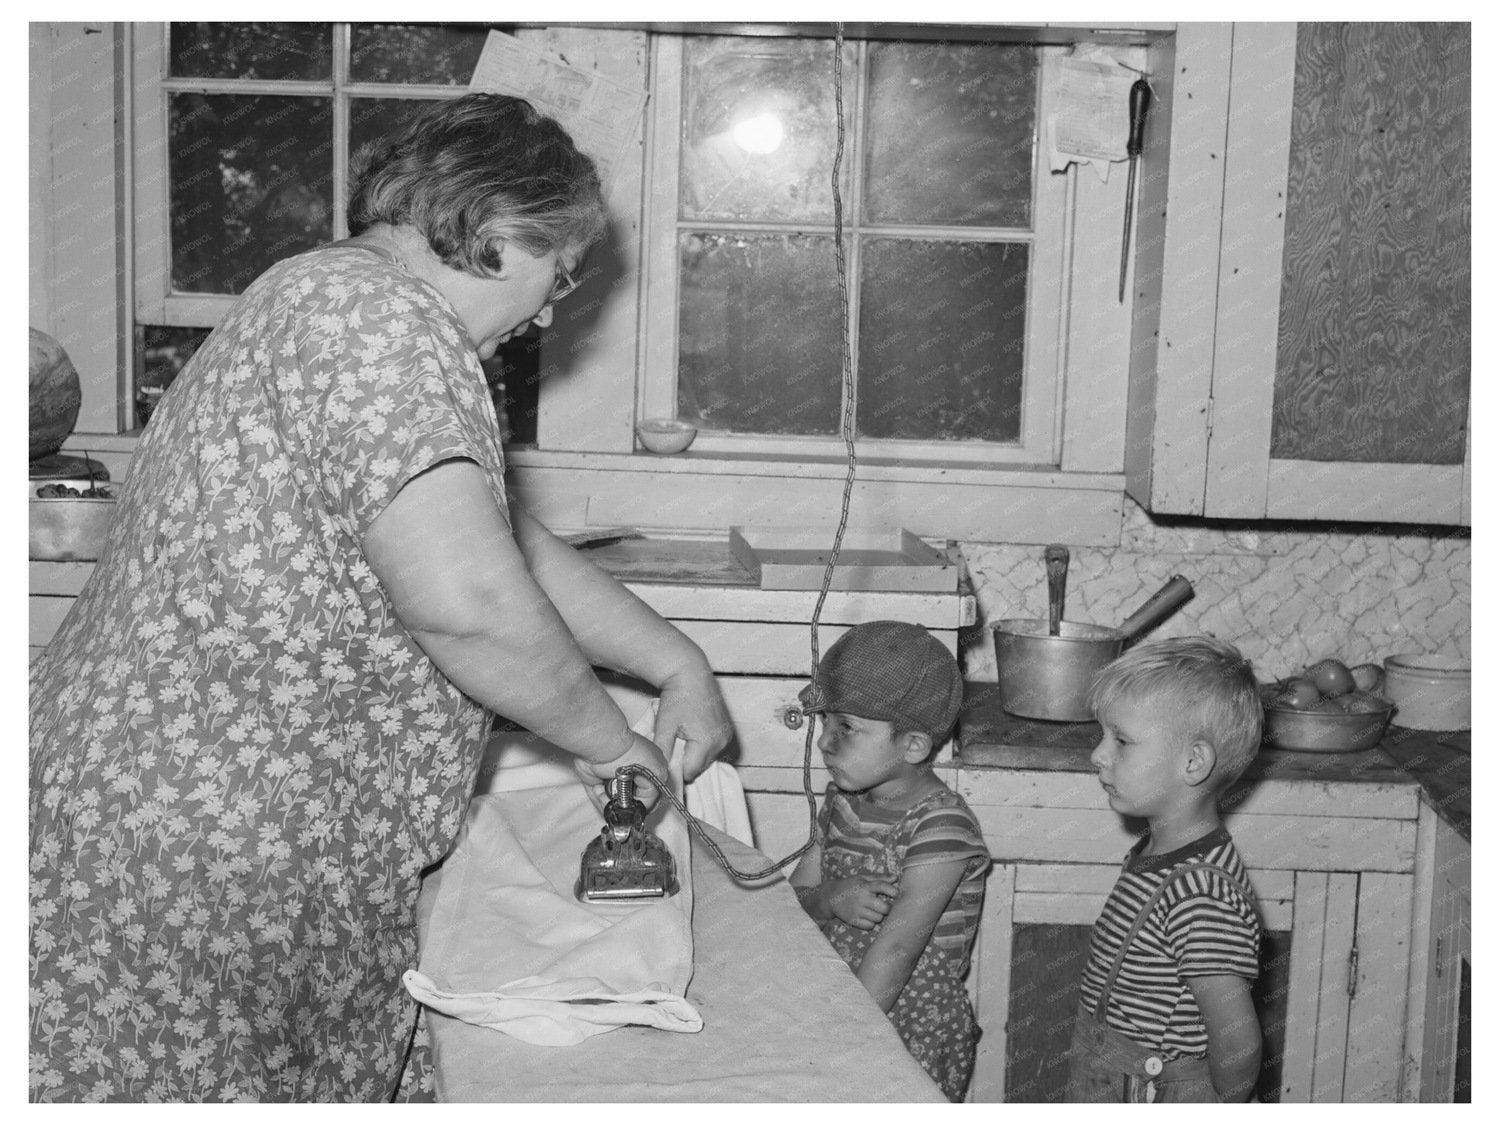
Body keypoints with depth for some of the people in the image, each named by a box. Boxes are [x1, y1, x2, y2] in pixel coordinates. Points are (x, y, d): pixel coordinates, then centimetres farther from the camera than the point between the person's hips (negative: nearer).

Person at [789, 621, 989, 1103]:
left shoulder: (941, 826, -18)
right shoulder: (842, 801, 5)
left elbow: (893, 954, -22)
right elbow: (790, 899, 10)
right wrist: (828, 901, -12)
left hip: (917, 1038, -6)